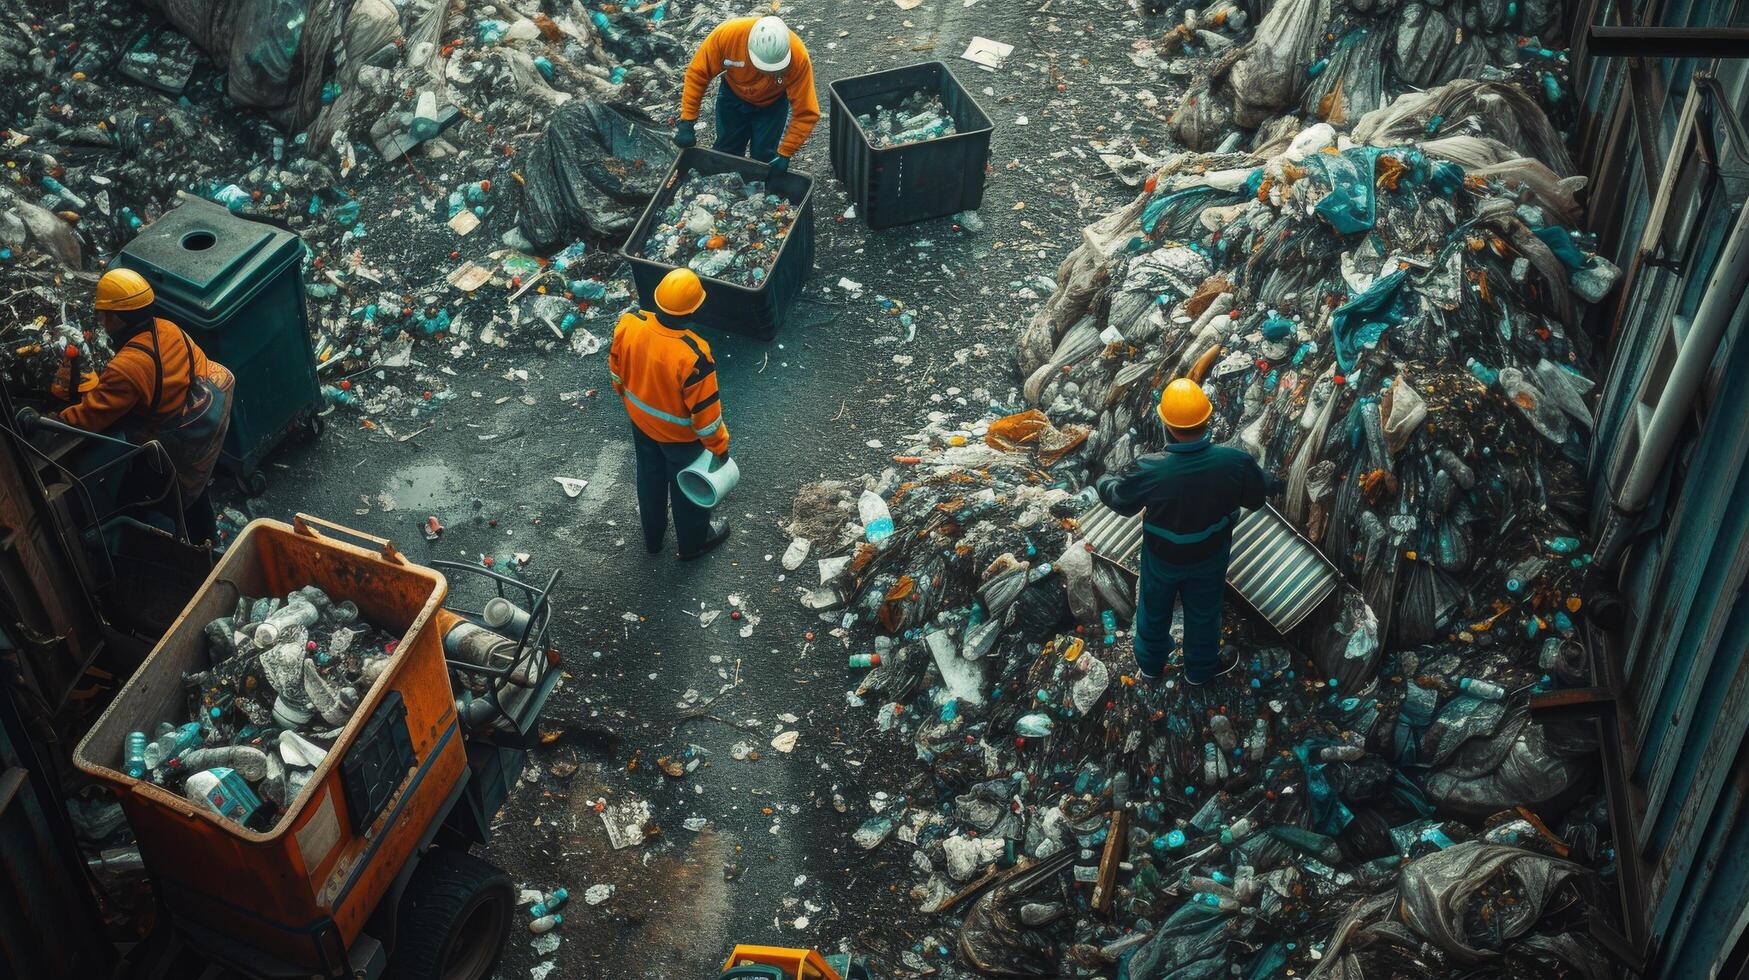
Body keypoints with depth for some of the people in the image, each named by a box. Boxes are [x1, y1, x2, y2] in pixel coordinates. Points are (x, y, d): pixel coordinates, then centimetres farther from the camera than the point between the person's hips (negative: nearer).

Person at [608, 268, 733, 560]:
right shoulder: (692, 355, -41)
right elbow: (705, 410, -27)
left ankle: (653, 536, 55)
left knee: (650, 477, 30)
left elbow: (616, 368, -4)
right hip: (680, 434, -5)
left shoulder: (628, 324, -25)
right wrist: (719, 446, -9)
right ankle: (694, 541, 51)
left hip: (641, 420, 5)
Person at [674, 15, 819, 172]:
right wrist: (687, 123, -24)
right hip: (733, 95, 1)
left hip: (772, 103, -1)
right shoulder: (727, 33, -38)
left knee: (763, 158, -3)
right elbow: (697, 73, -23)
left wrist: (784, 154, -32)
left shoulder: (799, 57, -39)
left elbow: (806, 112, -29)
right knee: (725, 153, 11)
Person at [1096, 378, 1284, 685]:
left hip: (1162, 557, -1)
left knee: (1154, 610, 29)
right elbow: (1257, 497, -12)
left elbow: (1121, 501, -14)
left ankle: (1150, 663, 54)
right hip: (1209, 557, 1)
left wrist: (1103, 483, 9)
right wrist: (1271, 483, 13)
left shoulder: (1149, 470, -36)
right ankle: (1201, 668, 53)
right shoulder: (1235, 462, -33)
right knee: (1203, 613, 28)